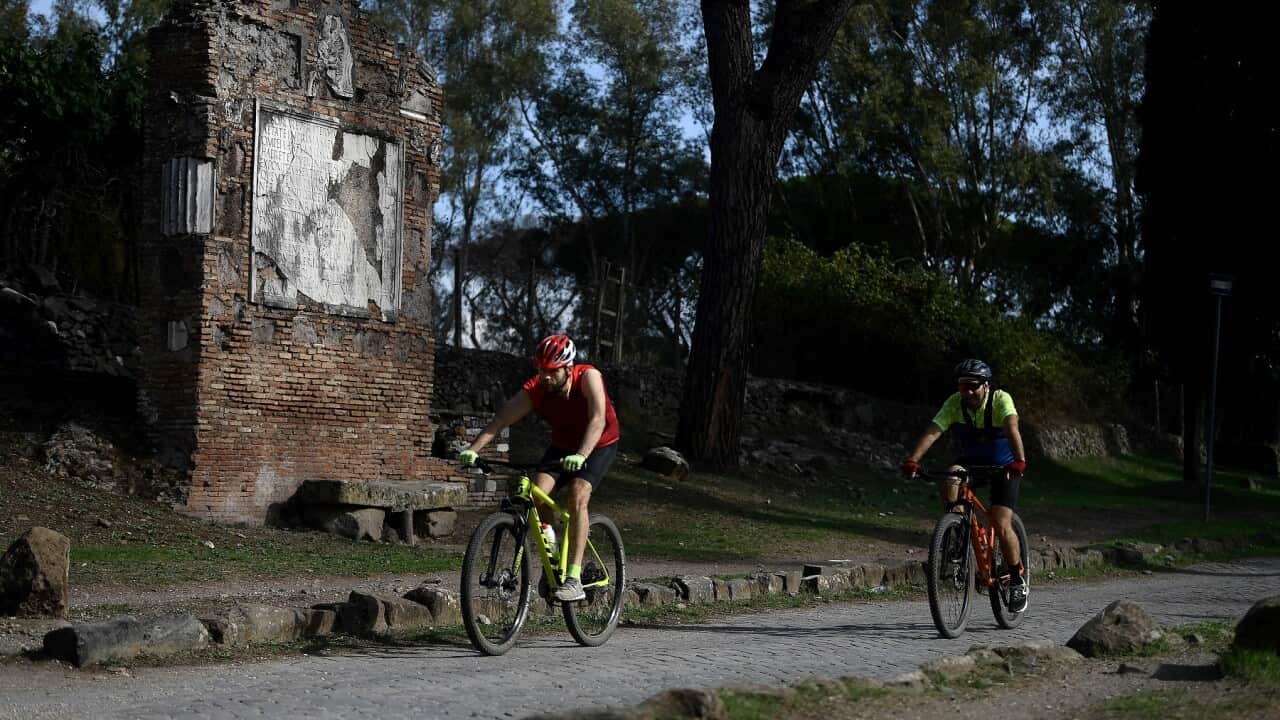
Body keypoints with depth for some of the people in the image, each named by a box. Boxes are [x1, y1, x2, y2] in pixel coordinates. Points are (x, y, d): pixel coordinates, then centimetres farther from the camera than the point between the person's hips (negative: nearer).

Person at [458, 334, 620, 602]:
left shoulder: (588, 377, -30)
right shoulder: (535, 389, -22)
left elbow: (598, 419, -42)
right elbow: (499, 421, -28)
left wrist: (581, 456, -57)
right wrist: (473, 449, -44)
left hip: (599, 446, -4)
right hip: (563, 446, 4)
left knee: (577, 496, -28)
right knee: (538, 492, -22)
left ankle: (574, 579, -28)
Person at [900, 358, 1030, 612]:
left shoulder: (1000, 399, -25)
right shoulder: (955, 403, -17)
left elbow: (1012, 427, -41)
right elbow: (933, 432, -28)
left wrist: (1019, 461, -59)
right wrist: (913, 460, -44)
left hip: (1004, 467, -3)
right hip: (972, 462, 3)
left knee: (1001, 525, -16)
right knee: (951, 478, -31)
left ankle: (1018, 577, 5)